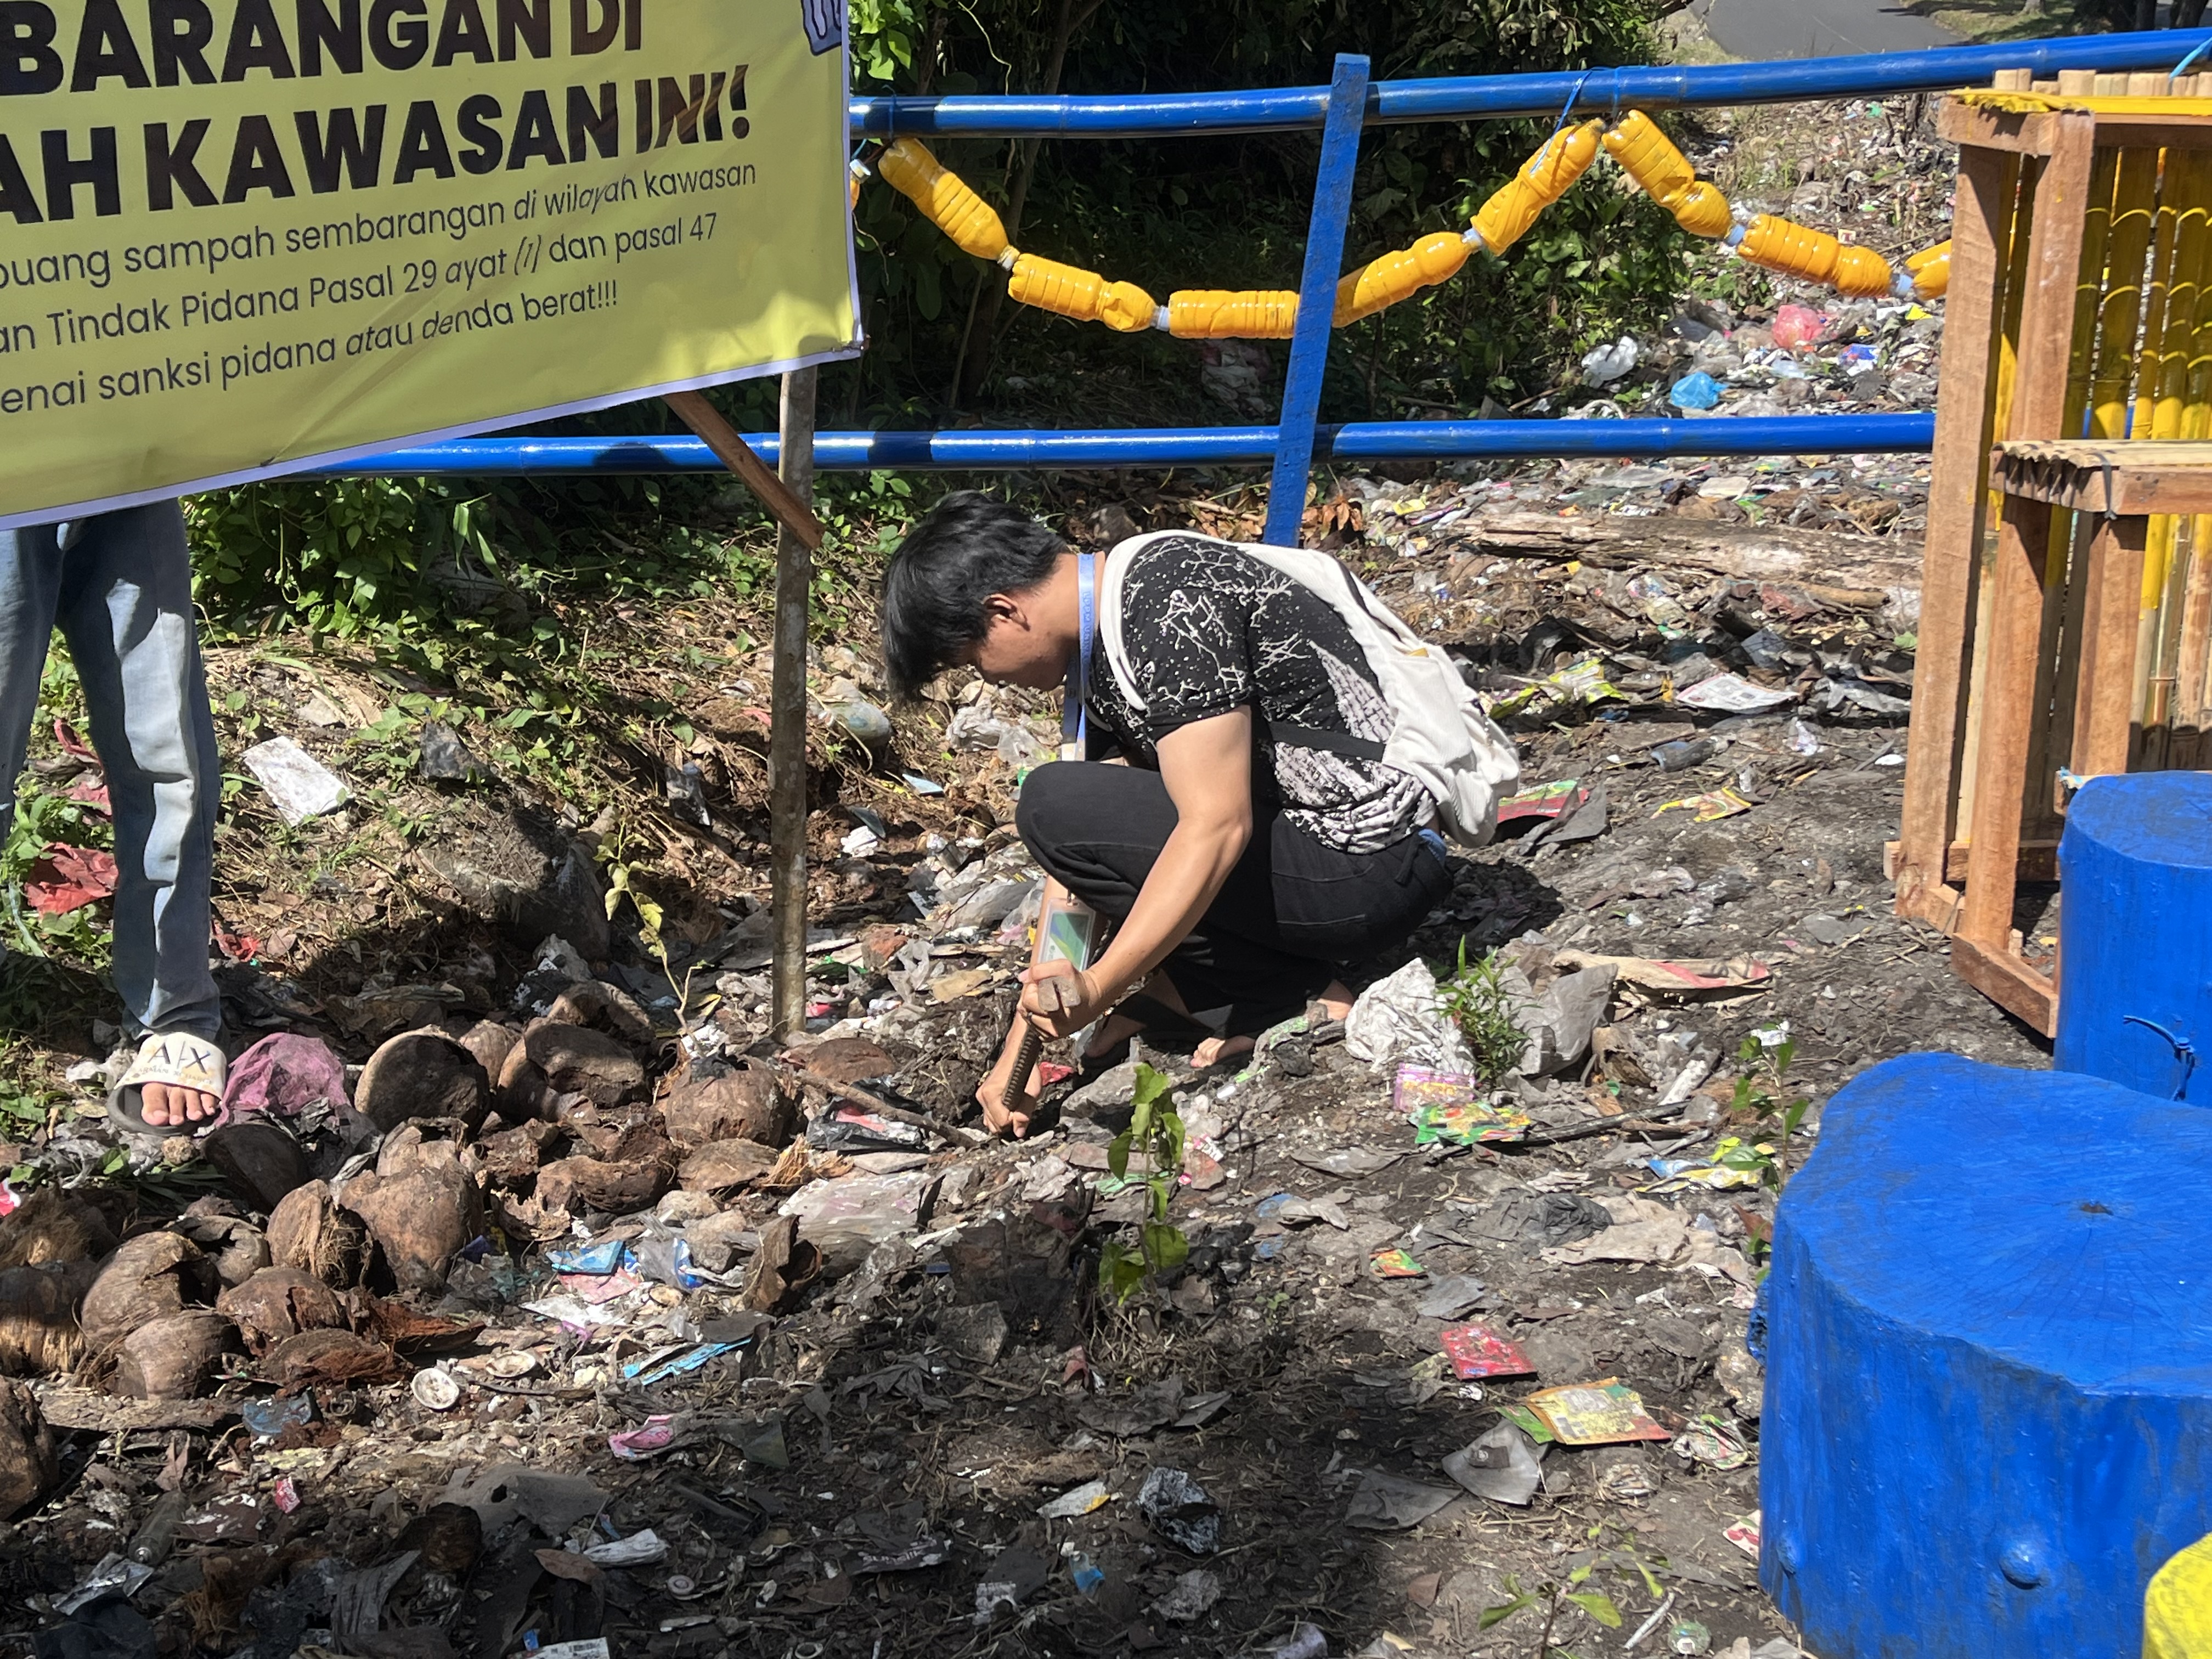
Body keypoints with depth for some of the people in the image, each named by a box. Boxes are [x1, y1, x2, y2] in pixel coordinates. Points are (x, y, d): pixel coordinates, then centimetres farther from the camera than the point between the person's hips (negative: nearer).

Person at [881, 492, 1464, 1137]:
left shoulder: (1171, 603, -19)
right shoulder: (1100, 646, 11)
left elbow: (1217, 827, -27)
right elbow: (1077, 859, 12)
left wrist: (1096, 988, -30)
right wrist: (1020, 1049, 10)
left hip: (1369, 868, -10)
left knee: (1055, 806, -16)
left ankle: (1287, 1000, -8)